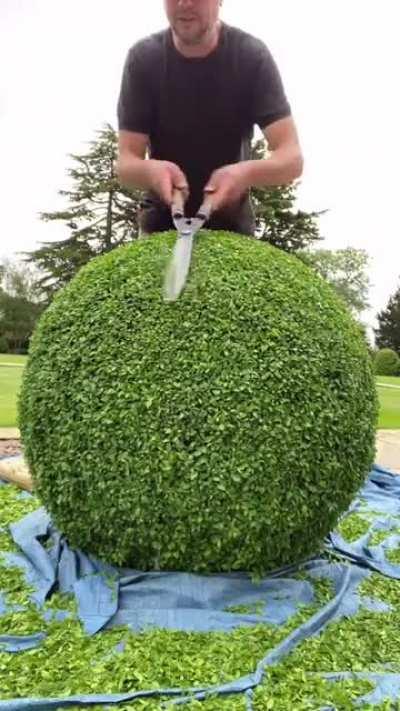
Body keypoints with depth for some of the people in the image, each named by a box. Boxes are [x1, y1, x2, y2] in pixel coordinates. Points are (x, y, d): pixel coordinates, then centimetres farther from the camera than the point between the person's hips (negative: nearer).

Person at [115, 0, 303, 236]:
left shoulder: (252, 56, -13)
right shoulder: (143, 59, -11)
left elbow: (292, 157, -21)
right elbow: (125, 163, -15)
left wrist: (248, 172, -42)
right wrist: (151, 170, -39)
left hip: (231, 223, 0)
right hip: (163, 222, 1)